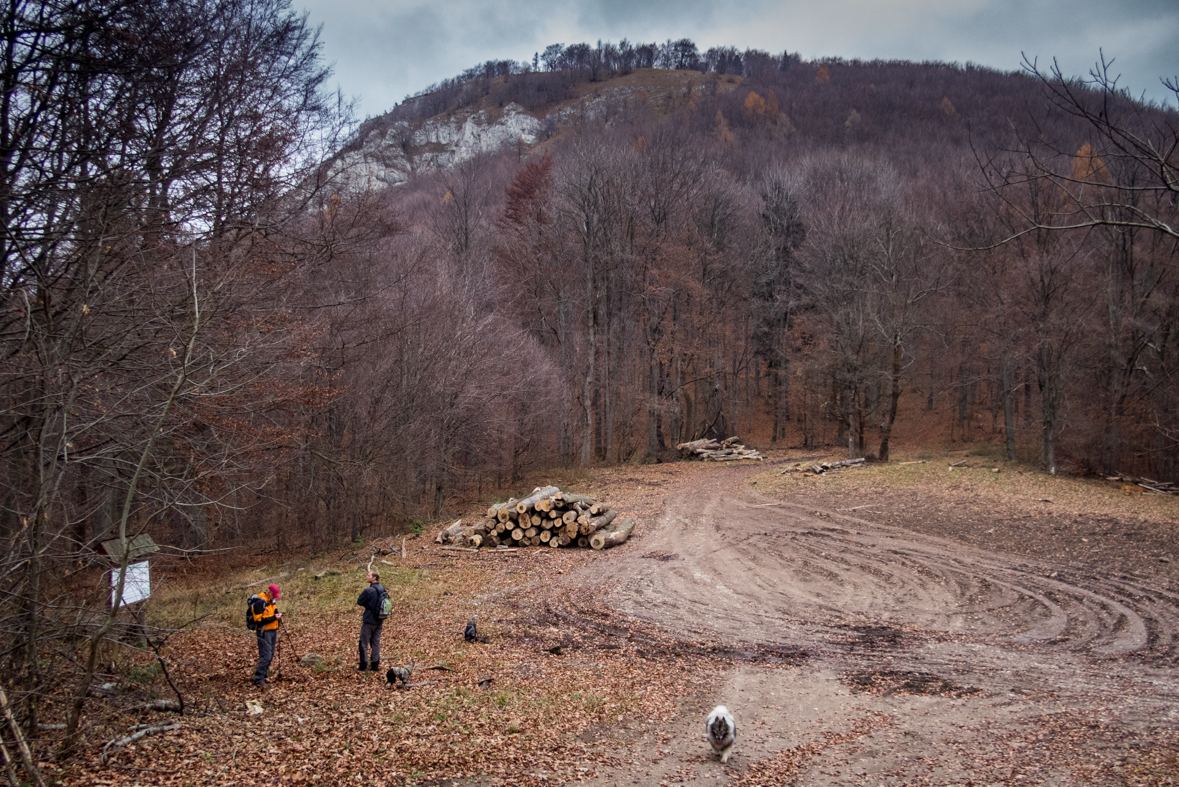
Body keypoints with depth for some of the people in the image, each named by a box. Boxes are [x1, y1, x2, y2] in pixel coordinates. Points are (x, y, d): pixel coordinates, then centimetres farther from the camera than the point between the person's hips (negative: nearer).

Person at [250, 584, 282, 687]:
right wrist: (273, 618, -22)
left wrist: (278, 615, 3)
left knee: (270, 656, 13)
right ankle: (259, 680, -6)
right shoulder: (259, 602, -16)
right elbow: (259, 620, -22)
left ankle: (263, 675, 24)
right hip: (264, 632, -9)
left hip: (272, 631, 9)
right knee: (265, 656, -11)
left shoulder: (271, 601, 12)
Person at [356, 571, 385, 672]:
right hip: (379, 621, 7)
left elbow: (359, 602, -10)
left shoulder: (368, 590, -20)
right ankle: (375, 665, 17)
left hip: (369, 621, -7)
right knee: (376, 643, 13)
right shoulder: (382, 589, 4)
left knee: (364, 643, 4)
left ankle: (363, 666, 7)